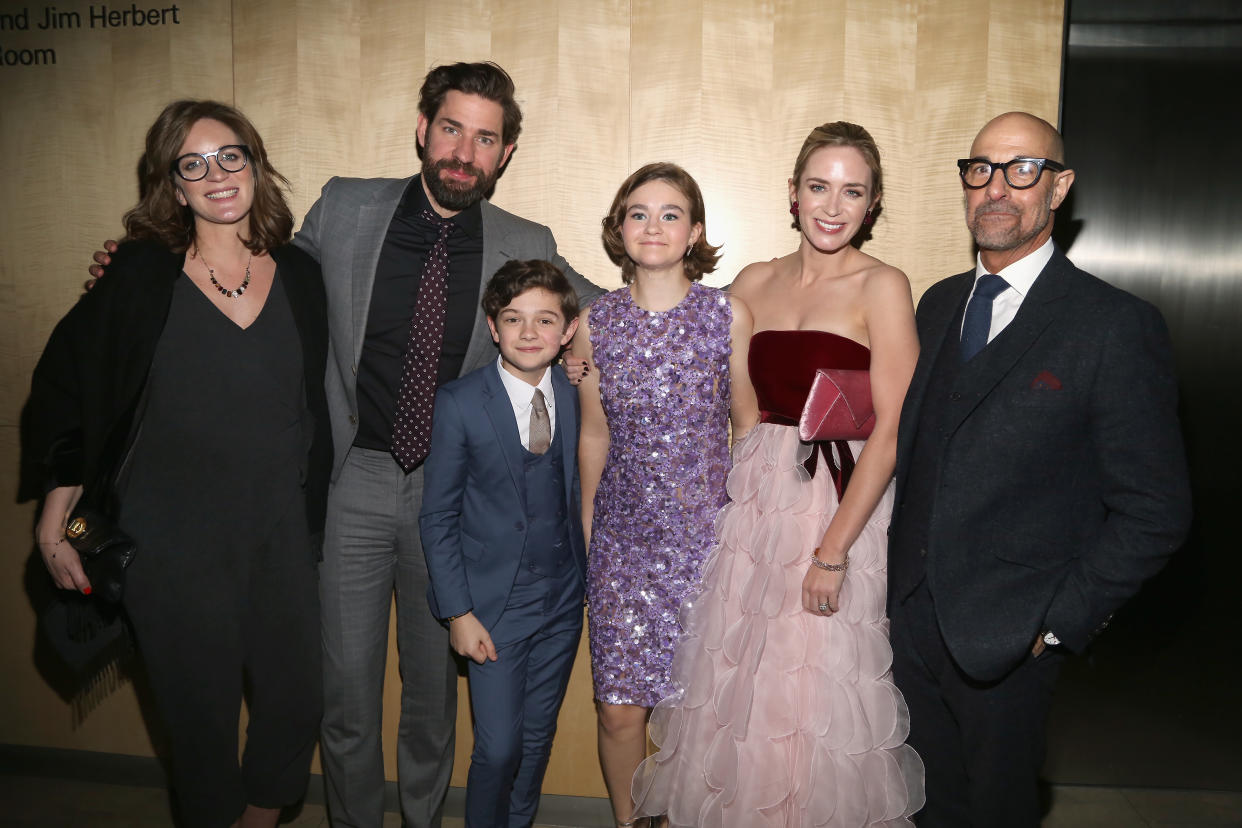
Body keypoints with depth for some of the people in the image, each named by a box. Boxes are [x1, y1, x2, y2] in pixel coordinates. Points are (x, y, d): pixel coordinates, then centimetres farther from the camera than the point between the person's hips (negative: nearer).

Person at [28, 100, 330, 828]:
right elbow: (66, 389, 1)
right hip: (174, 541, -2)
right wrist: (55, 521, 1)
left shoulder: (299, 277, 2)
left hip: (282, 532, 3)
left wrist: (312, 516, 10)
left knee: (296, 706, 9)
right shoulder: (145, 277, -6)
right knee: (201, 715, 10)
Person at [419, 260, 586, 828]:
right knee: (498, 747, 0)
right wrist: (458, 612, -10)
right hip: (494, 604, -3)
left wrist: (590, 578, 4)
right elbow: (438, 516, -7)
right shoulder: (459, 403, -10)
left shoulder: (579, 397, -1)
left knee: (538, 738, 15)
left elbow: (582, 490, 8)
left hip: (564, 600, 3)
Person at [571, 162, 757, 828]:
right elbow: (595, 436, 9)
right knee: (619, 709, 6)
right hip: (622, 539, 2)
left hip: (706, 532, -1)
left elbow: (747, 424, 4)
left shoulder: (730, 315, -4)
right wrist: (585, 532, 15)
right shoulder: (595, 324, 1)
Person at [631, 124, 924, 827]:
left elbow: (892, 429, -11)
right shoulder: (754, 283, 7)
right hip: (753, 498, 4)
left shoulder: (882, 288, -6)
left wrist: (833, 550, -15)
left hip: (845, 501, -4)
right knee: (736, 685, 13)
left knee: (822, 695, 6)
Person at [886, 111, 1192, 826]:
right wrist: (902, 566, 5)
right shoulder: (940, 303, 6)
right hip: (913, 612, 5)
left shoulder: (1116, 325, -14)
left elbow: (1154, 512, -13)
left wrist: (1060, 621, -12)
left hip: (1009, 634, -5)